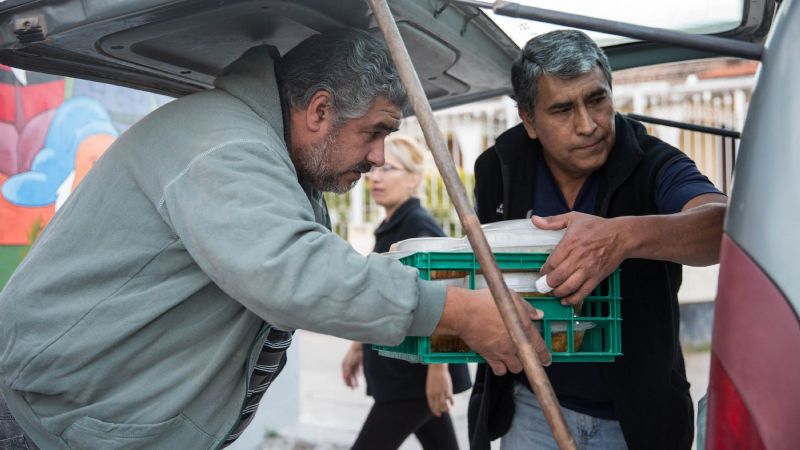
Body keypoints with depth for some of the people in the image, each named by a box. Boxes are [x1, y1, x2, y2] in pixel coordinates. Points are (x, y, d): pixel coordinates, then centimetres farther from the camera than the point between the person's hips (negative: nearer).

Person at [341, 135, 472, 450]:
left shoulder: (420, 228, -16)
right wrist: (358, 347, 23)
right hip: (399, 368, 9)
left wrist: (438, 368, -25)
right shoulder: (389, 228, 13)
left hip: (417, 370, -9)